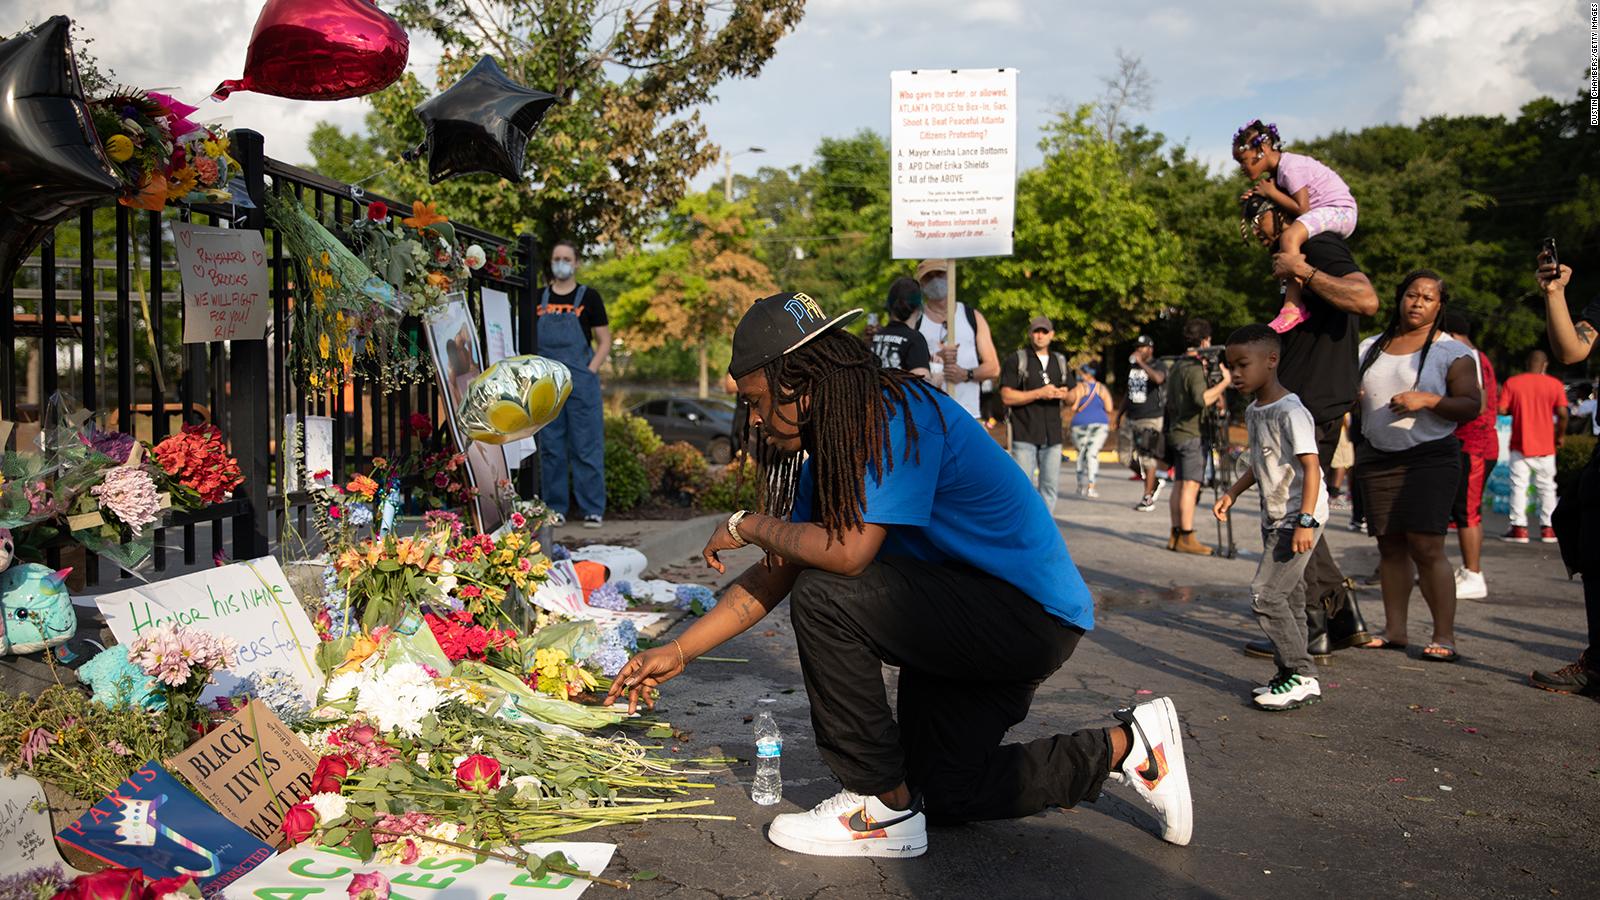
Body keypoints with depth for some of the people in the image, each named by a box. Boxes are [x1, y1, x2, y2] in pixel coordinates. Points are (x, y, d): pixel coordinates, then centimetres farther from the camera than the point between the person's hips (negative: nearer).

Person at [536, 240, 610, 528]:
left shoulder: (589, 297, 3)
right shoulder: (539, 298, 10)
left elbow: (604, 342, 3)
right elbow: (528, 339, 17)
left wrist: (590, 372, -8)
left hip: (581, 383, -3)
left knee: (587, 447, -2)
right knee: (550, 448, 6)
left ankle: (593, 509, 3)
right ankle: (556, 508, 13)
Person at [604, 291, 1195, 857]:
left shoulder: (900, 416, -24)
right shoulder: (831, 447, 5)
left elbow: (848, 551, -33)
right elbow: (775, 575, 6)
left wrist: (749, 525, -16)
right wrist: (678, 652, 3)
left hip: (1035, 614, -10)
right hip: (974, 615, 10)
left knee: (825, 598, -25)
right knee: (941, 793, 15)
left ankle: (884, 807, -10)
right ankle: (1122, 749, 24)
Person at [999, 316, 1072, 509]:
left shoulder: (1060, 362, 17)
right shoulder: (1016, 361, 0)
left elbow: (1072, 396, 21)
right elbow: (1007, 396, -8)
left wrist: (1065, 394, -3)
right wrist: (1039, 393, -16)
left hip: (1052, 435, 5)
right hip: (1025, 435, -5)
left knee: (1050, 486, 6)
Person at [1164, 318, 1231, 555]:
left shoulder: (1177, 366, 15)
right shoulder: (1195, 369, -15)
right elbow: (1202, 399, -29)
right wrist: (1225, 382, -22)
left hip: (1177, 431, 9)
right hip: (1192, 434, -9)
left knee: (1179, 484, 10)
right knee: (1191, 485, -9)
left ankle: (1176, 535, 11)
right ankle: (1186, 538, -11)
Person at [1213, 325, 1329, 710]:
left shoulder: (1290, 412, -18)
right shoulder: (1253, 411, 11)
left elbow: (1311, 466, -22)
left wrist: (1305, 521, -27)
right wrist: (1231, 494, 20)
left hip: (1298, 517, -9)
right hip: (1275, 517, 9)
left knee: (1266, 594, -13)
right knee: (1288, 597, 11)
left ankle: (1302, 677, -5)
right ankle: (1293, 676, 18)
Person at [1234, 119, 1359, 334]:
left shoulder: (1290, 167, -18)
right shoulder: (1277, 170, 12)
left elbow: (1302, 208, -21)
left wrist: (1271, 193, -11)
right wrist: (1257, 196, -2)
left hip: (1340, 211, -11)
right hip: (1322, 213, 11)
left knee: (1289, 237, -32)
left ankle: (1293, 307, -39)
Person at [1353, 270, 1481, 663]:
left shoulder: (1452, 352, 1)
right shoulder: (1370, 348, 14)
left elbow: (1472, 406, -5)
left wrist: (1426, 400, -20)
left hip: (1431, 457, -4)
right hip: (1377, 458, 4)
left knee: (1426, 546, -12)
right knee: (1390, 545, 5)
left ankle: (1444, 636, -8)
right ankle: (1394, 630, 10)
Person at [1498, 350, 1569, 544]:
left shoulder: (1512, 382, -4)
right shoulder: (1555, 384, -4)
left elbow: (1502, 409, -8)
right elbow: (1562, 413, -10)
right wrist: (1561, 434, 5)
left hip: (1520, 444, -1)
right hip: (1545, 446, 1)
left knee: (1519, 486, 3)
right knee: (1547, 487, 11)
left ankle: (1519, 528, -2)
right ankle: (1548, 528, 11)